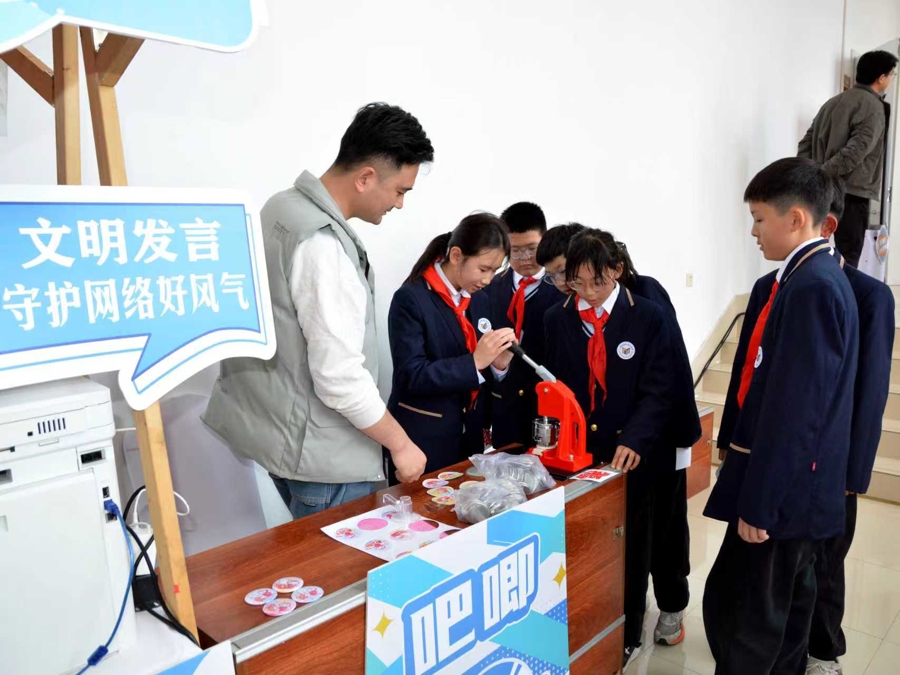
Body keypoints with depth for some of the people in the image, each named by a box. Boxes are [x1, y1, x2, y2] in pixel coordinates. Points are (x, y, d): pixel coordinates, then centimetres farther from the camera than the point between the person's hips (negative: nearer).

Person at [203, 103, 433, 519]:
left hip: (278, 432, 10)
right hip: (323, 453, -10)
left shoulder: (283, 206, 5)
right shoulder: (323, 245, -25)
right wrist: (400, 443, -13)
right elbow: (339, 377, -26)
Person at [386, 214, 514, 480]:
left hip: (469, 435, 6)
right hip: (424, 439, -6)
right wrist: (475, 361, -25)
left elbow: (480, 378, 11)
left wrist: (498, 364, -11)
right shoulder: (411, 299, -14)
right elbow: (412, 376, -18)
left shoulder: (480, 300, 6)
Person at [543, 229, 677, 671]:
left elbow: (657, 392, -9)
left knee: (625, 548, 14)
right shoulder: (556, 319, 3)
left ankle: (626, 634, 34)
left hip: (627, 456, -1)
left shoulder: (649, 318, -4)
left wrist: (634, 442, -22)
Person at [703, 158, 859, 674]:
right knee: (784, 609, 20)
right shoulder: (818, 278, 11)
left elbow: (794, 409, -23)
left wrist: (759, 502, -19)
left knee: (735, 610, 0)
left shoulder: (810, 286, -20)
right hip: (798, 485, 10)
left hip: (783, 487, -10)